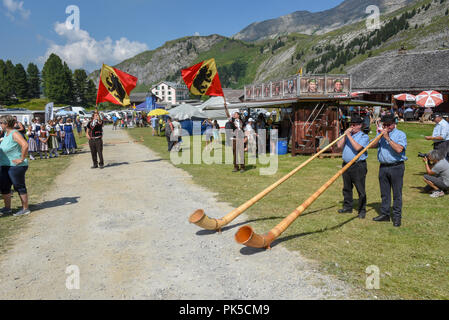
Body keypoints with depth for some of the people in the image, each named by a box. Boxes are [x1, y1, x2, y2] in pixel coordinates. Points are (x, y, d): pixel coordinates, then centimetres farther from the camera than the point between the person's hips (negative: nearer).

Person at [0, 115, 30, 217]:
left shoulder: (14, 134, -17)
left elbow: (25, 145, -30)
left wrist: (22, 159, -26)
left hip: (16, 166, -9)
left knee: (20, 187, -1)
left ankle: (25, 209, 10)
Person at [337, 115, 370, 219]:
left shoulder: (364, 136, -3)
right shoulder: (347, 135, 16)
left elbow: (357, 147, -20)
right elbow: (339, 146, 4)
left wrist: (349, 136, -16)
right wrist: (345, 135, -3)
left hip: (358, 165, -6)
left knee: (360, 189, -2)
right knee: (346, 188, 13)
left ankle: (362, 210, 6)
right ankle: (347, 207, 25)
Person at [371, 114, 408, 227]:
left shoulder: (400, 134, -3)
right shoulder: (381, 134, 15)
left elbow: (399, 149, -18)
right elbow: (372, 145, 8)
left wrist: (388, 138, -17)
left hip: (396, 167, -5)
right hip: (383, 167, 5)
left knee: (397, 193, 1)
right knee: (384, 192, 11)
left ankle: (397, 216, 9)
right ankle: (385, 214, 20)